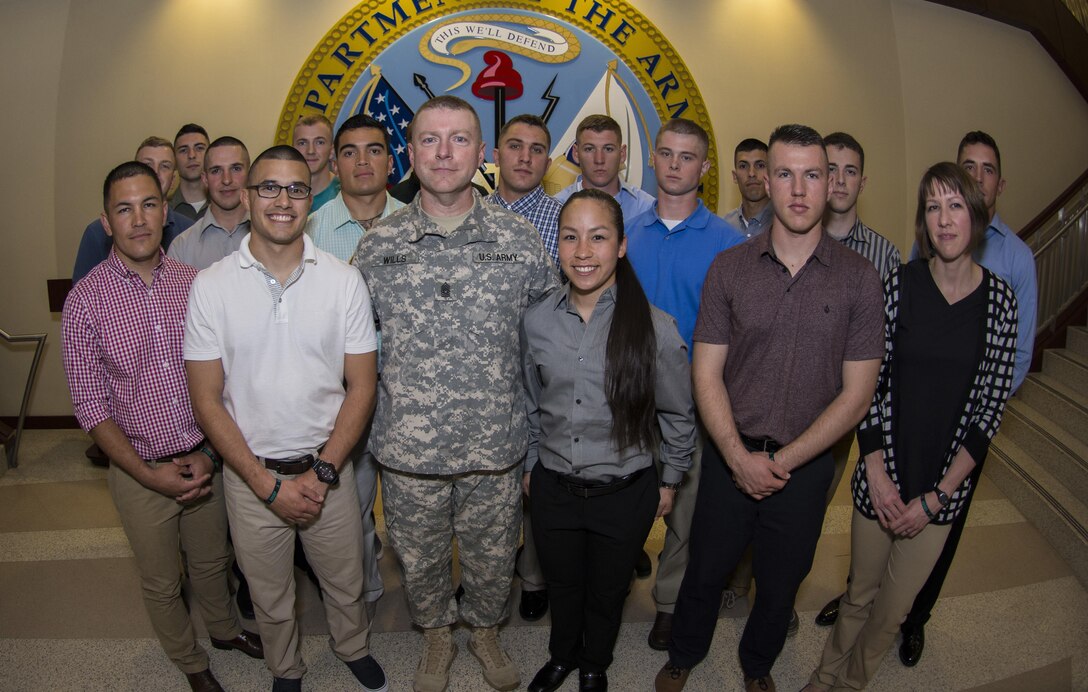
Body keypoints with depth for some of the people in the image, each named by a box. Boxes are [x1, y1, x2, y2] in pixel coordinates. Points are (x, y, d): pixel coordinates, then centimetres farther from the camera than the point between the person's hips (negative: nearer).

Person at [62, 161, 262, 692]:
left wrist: (209, 454, -7)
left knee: (213, 560, 23)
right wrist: (150, 475, -15)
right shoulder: (86, 301, -13)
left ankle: (224, 628, 51)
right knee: (161, 582, 18)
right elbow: (91, 408, -10)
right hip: (139, 471, -2)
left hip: (205, 461, 2)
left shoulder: (194, 283, -5)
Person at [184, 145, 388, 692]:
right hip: (249, 474, 0)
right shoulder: (211, 285, -8)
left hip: (327, 469, 1)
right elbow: (207, 400, -7)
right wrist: (268, 484, -12)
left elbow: (361, 385, -4)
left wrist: (322, 472, -12)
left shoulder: (343, 280, -6)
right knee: (270, 598, 19)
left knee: (345, 584, 18)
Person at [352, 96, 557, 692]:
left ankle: (485, 630, 49)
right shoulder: (378, 244, -3)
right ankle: (436, 635, 48)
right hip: (408, 449, 0)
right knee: (420, 560, 20)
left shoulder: (518, 239, -4)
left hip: (496, 446, 0)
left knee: (492, 559, 19)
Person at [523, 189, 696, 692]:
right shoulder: (537, 321, -7)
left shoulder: (654, 327, -17)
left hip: (626, 493, -2)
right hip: (553, 488, 2)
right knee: (561, 584, 23)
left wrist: (669, 481, 3)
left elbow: (678, 415, -4)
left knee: (607, 591, 20)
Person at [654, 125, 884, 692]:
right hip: (730, 458, 0)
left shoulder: (858, 278, -7)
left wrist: (782, 461, -12)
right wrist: (741, 457, -15)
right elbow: (707, 374, -6)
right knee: (704, 572, 16)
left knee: (780, 583, 19)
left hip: (805, 465, 0)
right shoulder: (728, 269, -5)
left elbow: (856, 394, -7)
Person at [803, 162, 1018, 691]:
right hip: (883, 476, -1)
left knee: (894, 608, 14)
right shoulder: (899, 284, -7)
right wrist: (877, 472, -10)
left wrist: (937, 496, -8)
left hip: (943, 486, 1)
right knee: (860, 594, 15)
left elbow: (991, 404, -4)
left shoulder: (999, 298, -5)